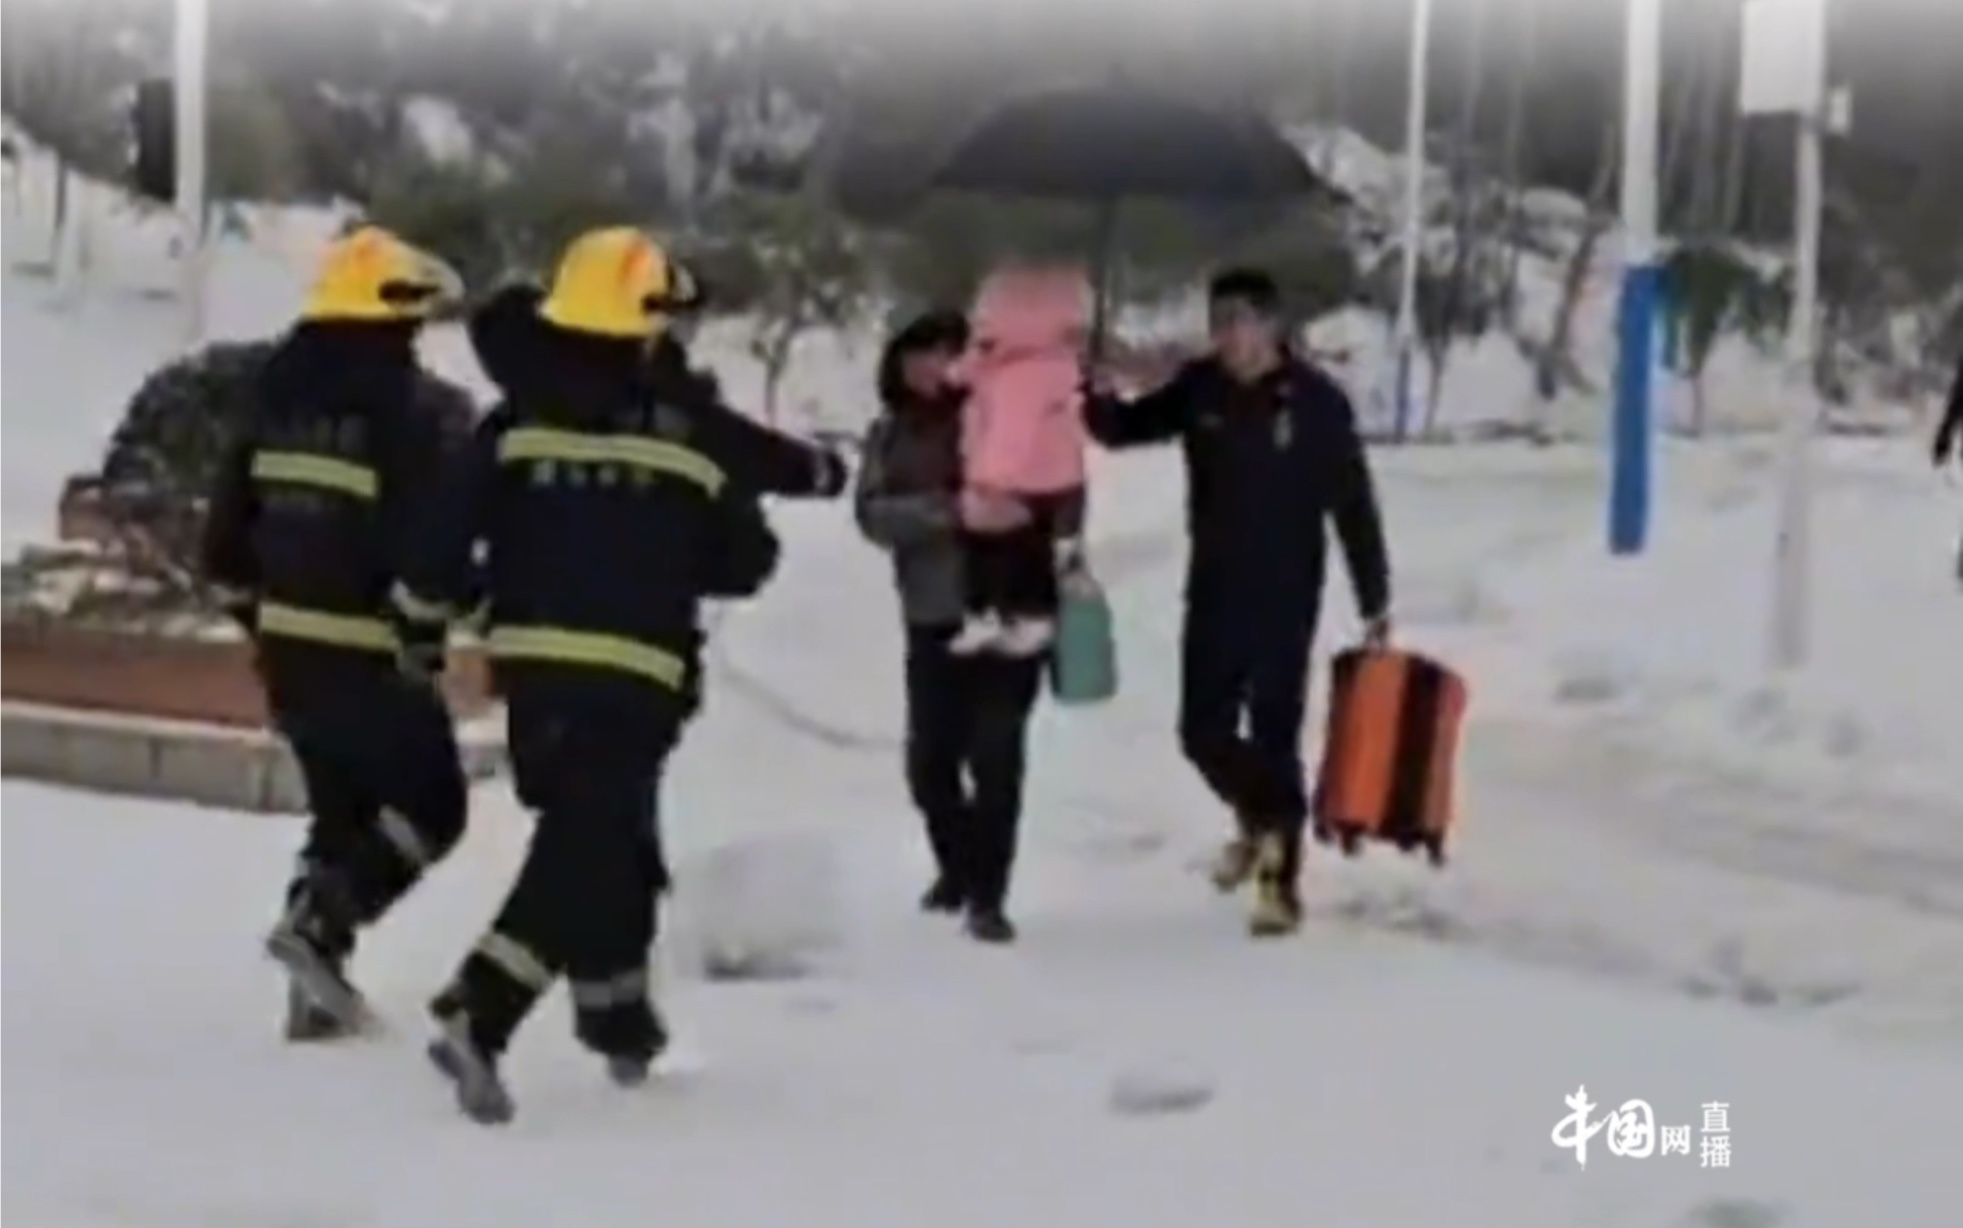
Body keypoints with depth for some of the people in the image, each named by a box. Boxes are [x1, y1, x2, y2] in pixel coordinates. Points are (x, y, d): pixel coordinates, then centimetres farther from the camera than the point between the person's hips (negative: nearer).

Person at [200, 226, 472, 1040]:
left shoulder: (277, 400, 7)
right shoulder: (404, 413, -15)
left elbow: (226, 529, 12)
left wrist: (259, 614, 24)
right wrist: (427, 635, -4)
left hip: (288, 646, 7)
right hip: (368, 653, -7)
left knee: (341, 805, 19)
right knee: (430, 804, 7)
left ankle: (317, 990, 17)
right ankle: (321, 919, -11)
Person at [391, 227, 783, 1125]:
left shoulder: (517, 421, 1)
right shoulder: (686, 433, 0)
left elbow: (448, 526, -6)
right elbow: (746, 562, 8)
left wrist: (433, 598, 14)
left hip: (533, 664, 4)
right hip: (633, 674, -4)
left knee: (606, 837, 23)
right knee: (583, 849, -5)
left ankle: (619, 1018, 32)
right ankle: (477, 1018, -22)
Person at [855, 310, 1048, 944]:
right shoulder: (893, 433, 5)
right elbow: (874, 514, -7)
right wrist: (941, 509, -21)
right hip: (933, 619, 4)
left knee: (995, 756, -8)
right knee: (929, 759, 9)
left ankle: (986, 894, 0)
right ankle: (957, 864, 34)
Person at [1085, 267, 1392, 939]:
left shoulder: (1316, 401, -11)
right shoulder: (1200, 389, -1)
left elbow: (1354, 504, -7)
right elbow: (1129, 428, 10)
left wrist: (1374, 601, -7)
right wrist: (1099, 400, -15)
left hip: (1285, 600, -4)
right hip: (1213, 594, 4)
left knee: (1274, 738, -2)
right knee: (1204, 730, 7)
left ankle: (1281, 883, 6)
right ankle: (1258, 819, 36)